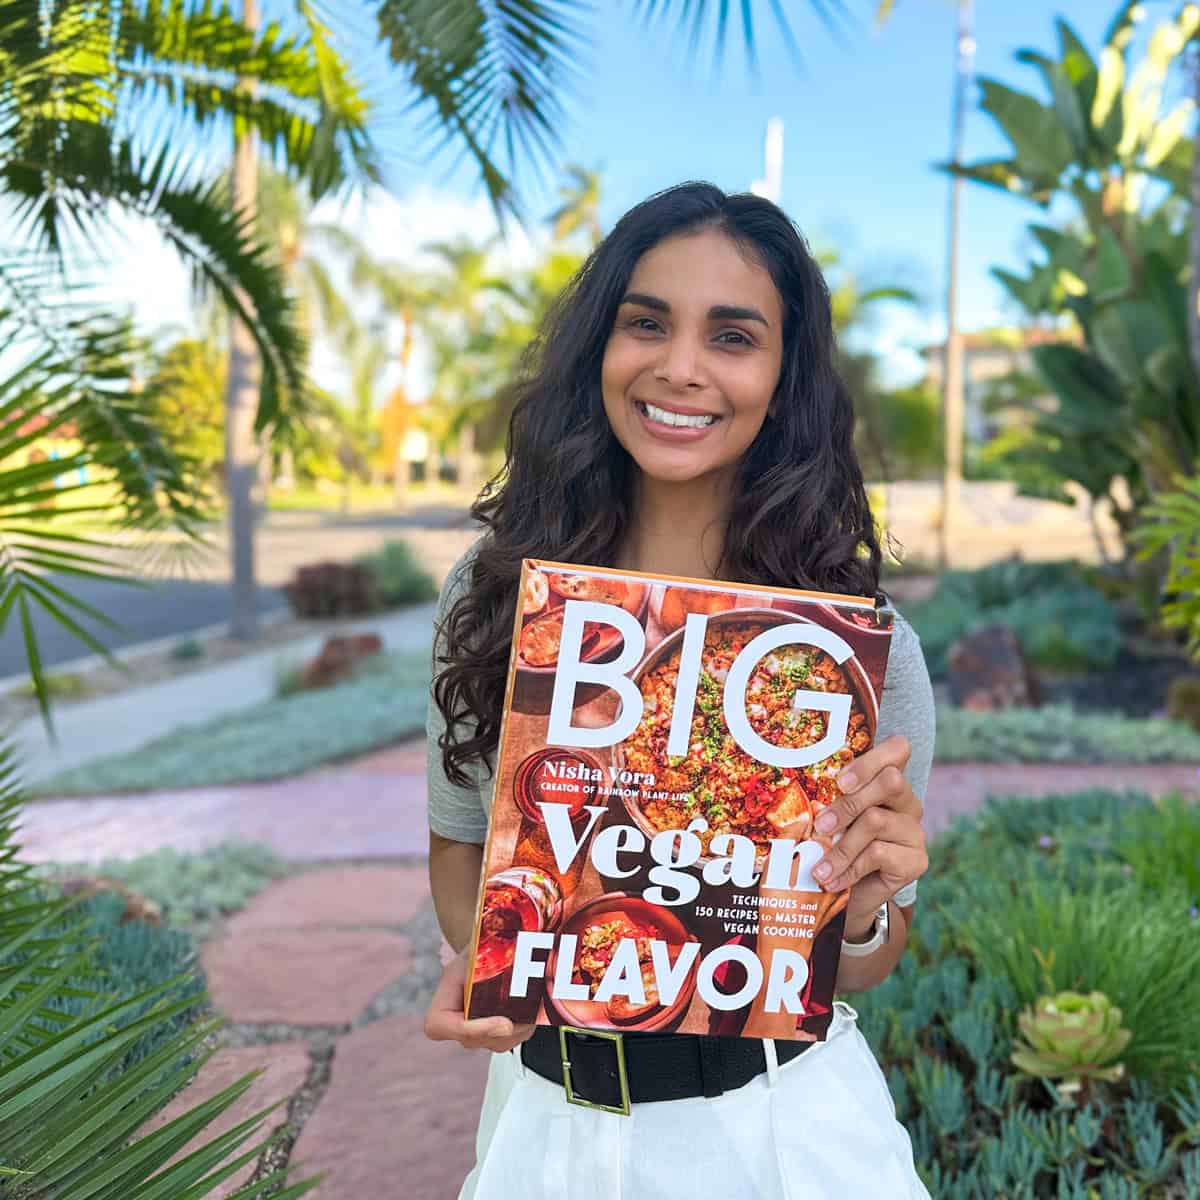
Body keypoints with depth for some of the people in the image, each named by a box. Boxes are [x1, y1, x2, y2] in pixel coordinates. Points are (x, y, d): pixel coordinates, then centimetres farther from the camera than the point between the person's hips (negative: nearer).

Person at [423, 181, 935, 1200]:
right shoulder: (493, 592, -10)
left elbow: (865, 966, -4)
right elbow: (458, 839, 3)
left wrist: (862, 908, -25)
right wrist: (477, 956, -17)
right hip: (547, 1114, 2)